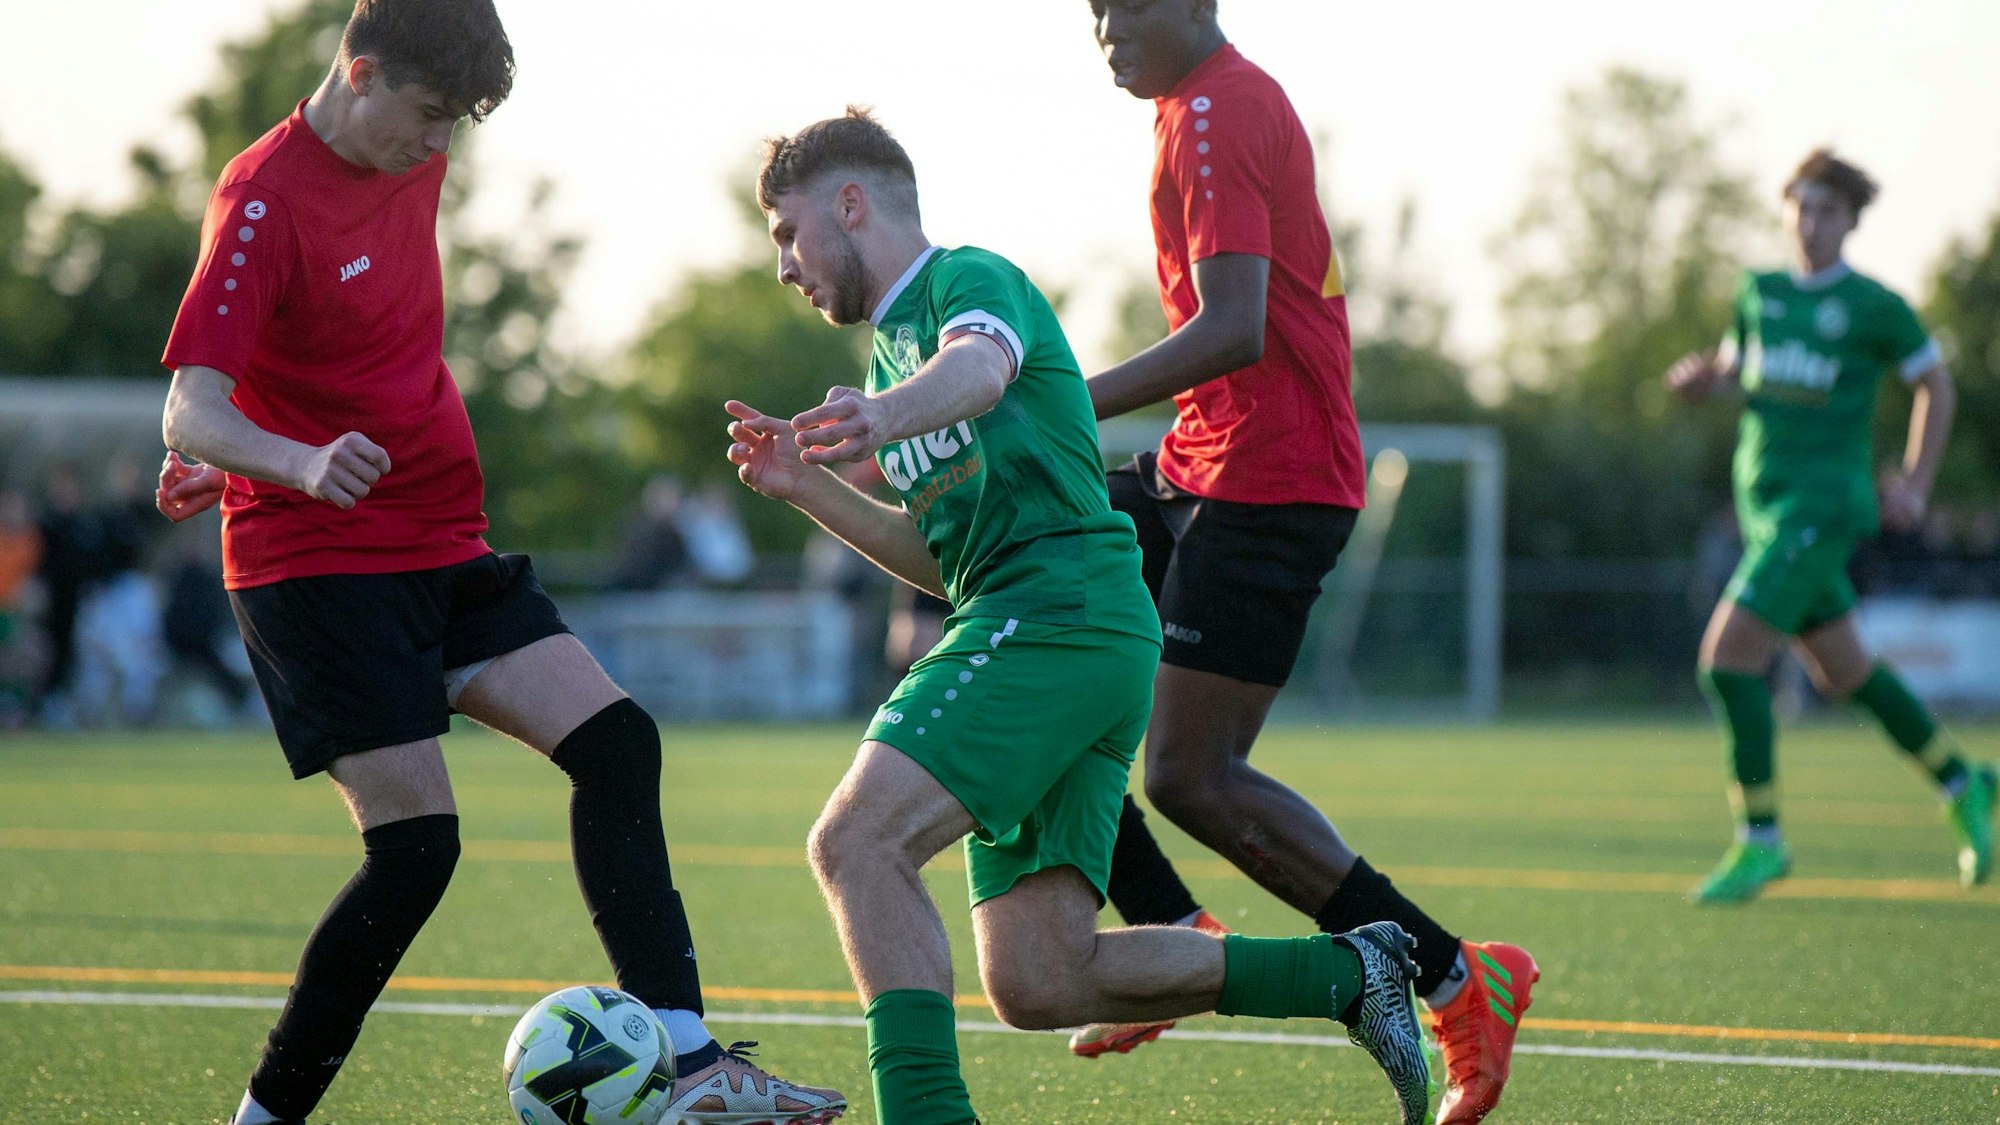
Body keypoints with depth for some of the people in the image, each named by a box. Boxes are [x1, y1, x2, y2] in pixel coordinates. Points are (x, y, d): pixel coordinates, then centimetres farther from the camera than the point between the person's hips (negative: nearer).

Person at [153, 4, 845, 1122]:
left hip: (442, 547, 8)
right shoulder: (265, 199, -16)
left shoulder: (411, 162, 8)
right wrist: (302, 463, -45)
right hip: (316, 562, -8)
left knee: (617, 744, -7)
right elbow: (192, 412, -25)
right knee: (416, 846, -14)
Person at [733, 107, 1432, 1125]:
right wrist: (810, 488, 17)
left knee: (856, 840, -24)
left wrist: (889, 415, -48)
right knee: (1036, 986, 0)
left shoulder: (970, 276, 2)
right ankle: (1350, 972, 11)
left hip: (1059, 610, -9)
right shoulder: (891, 349, 29)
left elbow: (980, 365, -25)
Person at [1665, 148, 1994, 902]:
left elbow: (1935, 386, 6)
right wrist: (1705, 379, 0)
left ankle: (1760, 841, -7)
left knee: (1727, 655, -17)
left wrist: (1915, 484, 0)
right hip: (1762, 498, 7)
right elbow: (1734, 366, 23)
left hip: (1823, 502, -7)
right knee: (1841, 671, 15)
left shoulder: (1874, 307, -6)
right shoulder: (1759, 294, 9)